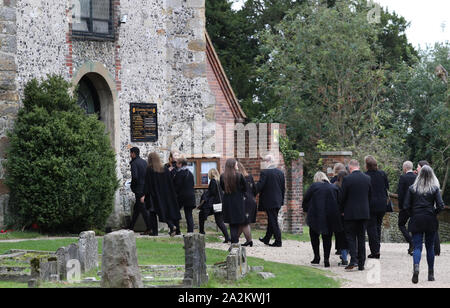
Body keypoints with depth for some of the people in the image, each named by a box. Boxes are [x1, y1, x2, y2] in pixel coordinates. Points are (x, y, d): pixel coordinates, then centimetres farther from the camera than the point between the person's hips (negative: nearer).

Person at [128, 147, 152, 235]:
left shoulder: (134, 163, -13)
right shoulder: (144, 162, 11)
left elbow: (135, 176, -24)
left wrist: (133, 185, -7)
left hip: (139, 189, -8)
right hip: (145, 188, 8)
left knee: (143, 209, -5)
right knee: (136, 208, 17)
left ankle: (149, 228, -7)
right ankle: (131, 227, 24)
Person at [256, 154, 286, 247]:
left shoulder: (264, 172, -15)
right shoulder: (281, 172, 6)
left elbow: (259, 186, -16)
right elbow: (283, 187, 11)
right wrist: (281, 199, 19)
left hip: (269, 201, -7)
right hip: (278, 201, 7)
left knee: (273, 221, -2)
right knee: (271, 220, 17)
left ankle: (278, 241, -2)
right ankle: (267, 239, 30)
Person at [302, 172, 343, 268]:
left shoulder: (314, 186, 0)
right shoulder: (334, 187, 8)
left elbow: (305, 199, 2)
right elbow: (339, 201, 7)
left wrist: (305, 209, 16)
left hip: (316, 216, -2)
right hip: (331, 216, 2)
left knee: (314, 236, 16)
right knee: (327, 238, 10)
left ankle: (317, 257, 11)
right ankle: (326, 259, 2)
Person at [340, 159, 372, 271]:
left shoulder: (347, 179, -12)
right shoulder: (367, 178, 2)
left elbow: (343, 197, -7)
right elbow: (370, 196, 9)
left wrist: (342, 210, 6)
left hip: (350, 213, -4)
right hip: (364, 213, 4)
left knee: (350, 237, 3)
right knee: (361, 237, 9)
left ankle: (353, 260, -12)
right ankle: (361, 263, 10)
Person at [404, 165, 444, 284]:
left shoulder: (412, 188, -1)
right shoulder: (435, 188, -3)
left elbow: (406, 206, -4)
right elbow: (440, 206, -10)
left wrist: (413, 215, 11)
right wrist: (434, 214, 6)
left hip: (416, 221, 0)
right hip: (430, 221, 0)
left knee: (417, 247, -2)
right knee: (430, 247, 11)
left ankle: (416, 267, -28)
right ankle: (431, 274, 16)